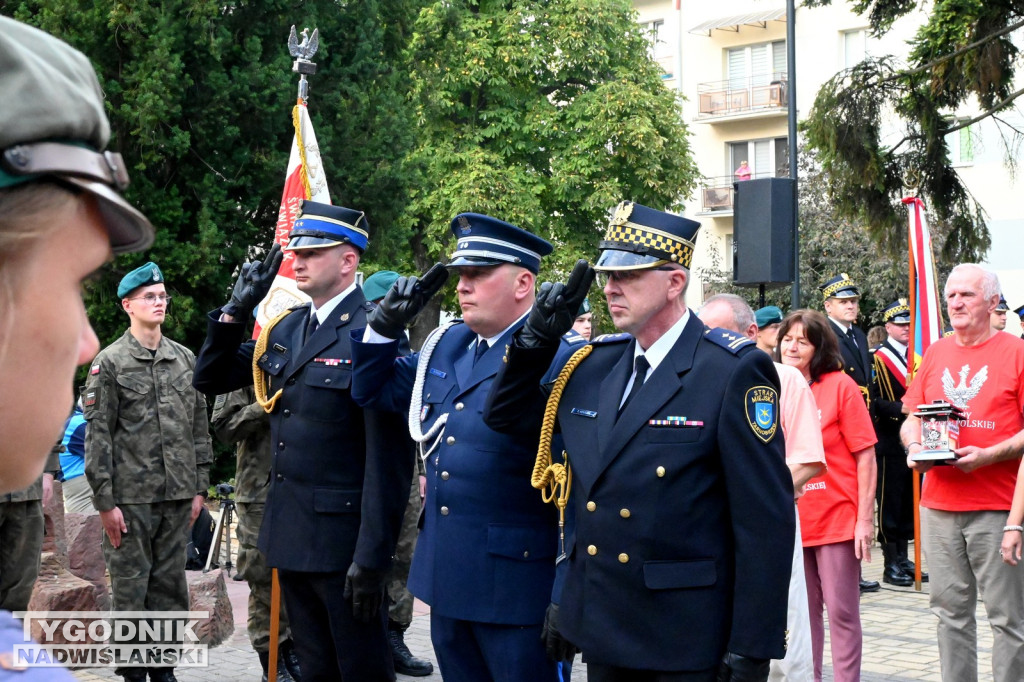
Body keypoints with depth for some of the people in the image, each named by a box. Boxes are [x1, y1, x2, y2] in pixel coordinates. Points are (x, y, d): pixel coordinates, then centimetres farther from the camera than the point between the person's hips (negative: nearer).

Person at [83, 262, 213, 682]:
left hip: (178, 496, 4)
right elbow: (97, 435, -5)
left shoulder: (185, 359, 10)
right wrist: (105, 501, -10)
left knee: (171, 585, 9)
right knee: (130, 588, 2)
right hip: (130, 498, -4)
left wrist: (199, 488, 10)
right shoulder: (109, 362, -2)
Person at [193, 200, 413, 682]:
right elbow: (210, 379, 14)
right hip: (291, 534, 7)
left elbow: (388, 458, -19)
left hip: (343, 539, -7)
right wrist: (236, 309, 0)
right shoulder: (286, 327, 8)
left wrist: (372, 557, -21)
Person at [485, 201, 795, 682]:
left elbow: (765, 521, -13)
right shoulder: (591, 364, 6)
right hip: (599, 630, 6)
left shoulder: (735, 371, -12)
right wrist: (538, 336, 3)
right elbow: (507, 417, 18)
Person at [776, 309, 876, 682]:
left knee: (841, 612, 2)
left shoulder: (840, 386, -6)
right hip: (792, 521, 4)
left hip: (837, 520, -4)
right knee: (804, 612, 11)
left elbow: (865, 457, -7)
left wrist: (865, 519, -11)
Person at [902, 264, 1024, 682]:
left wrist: (988, 455, -18)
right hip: (940, 504, 5)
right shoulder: (935, 353, 13)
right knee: (951, 610, 11)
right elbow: (911, 419, 17)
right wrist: (915, 447, -3)